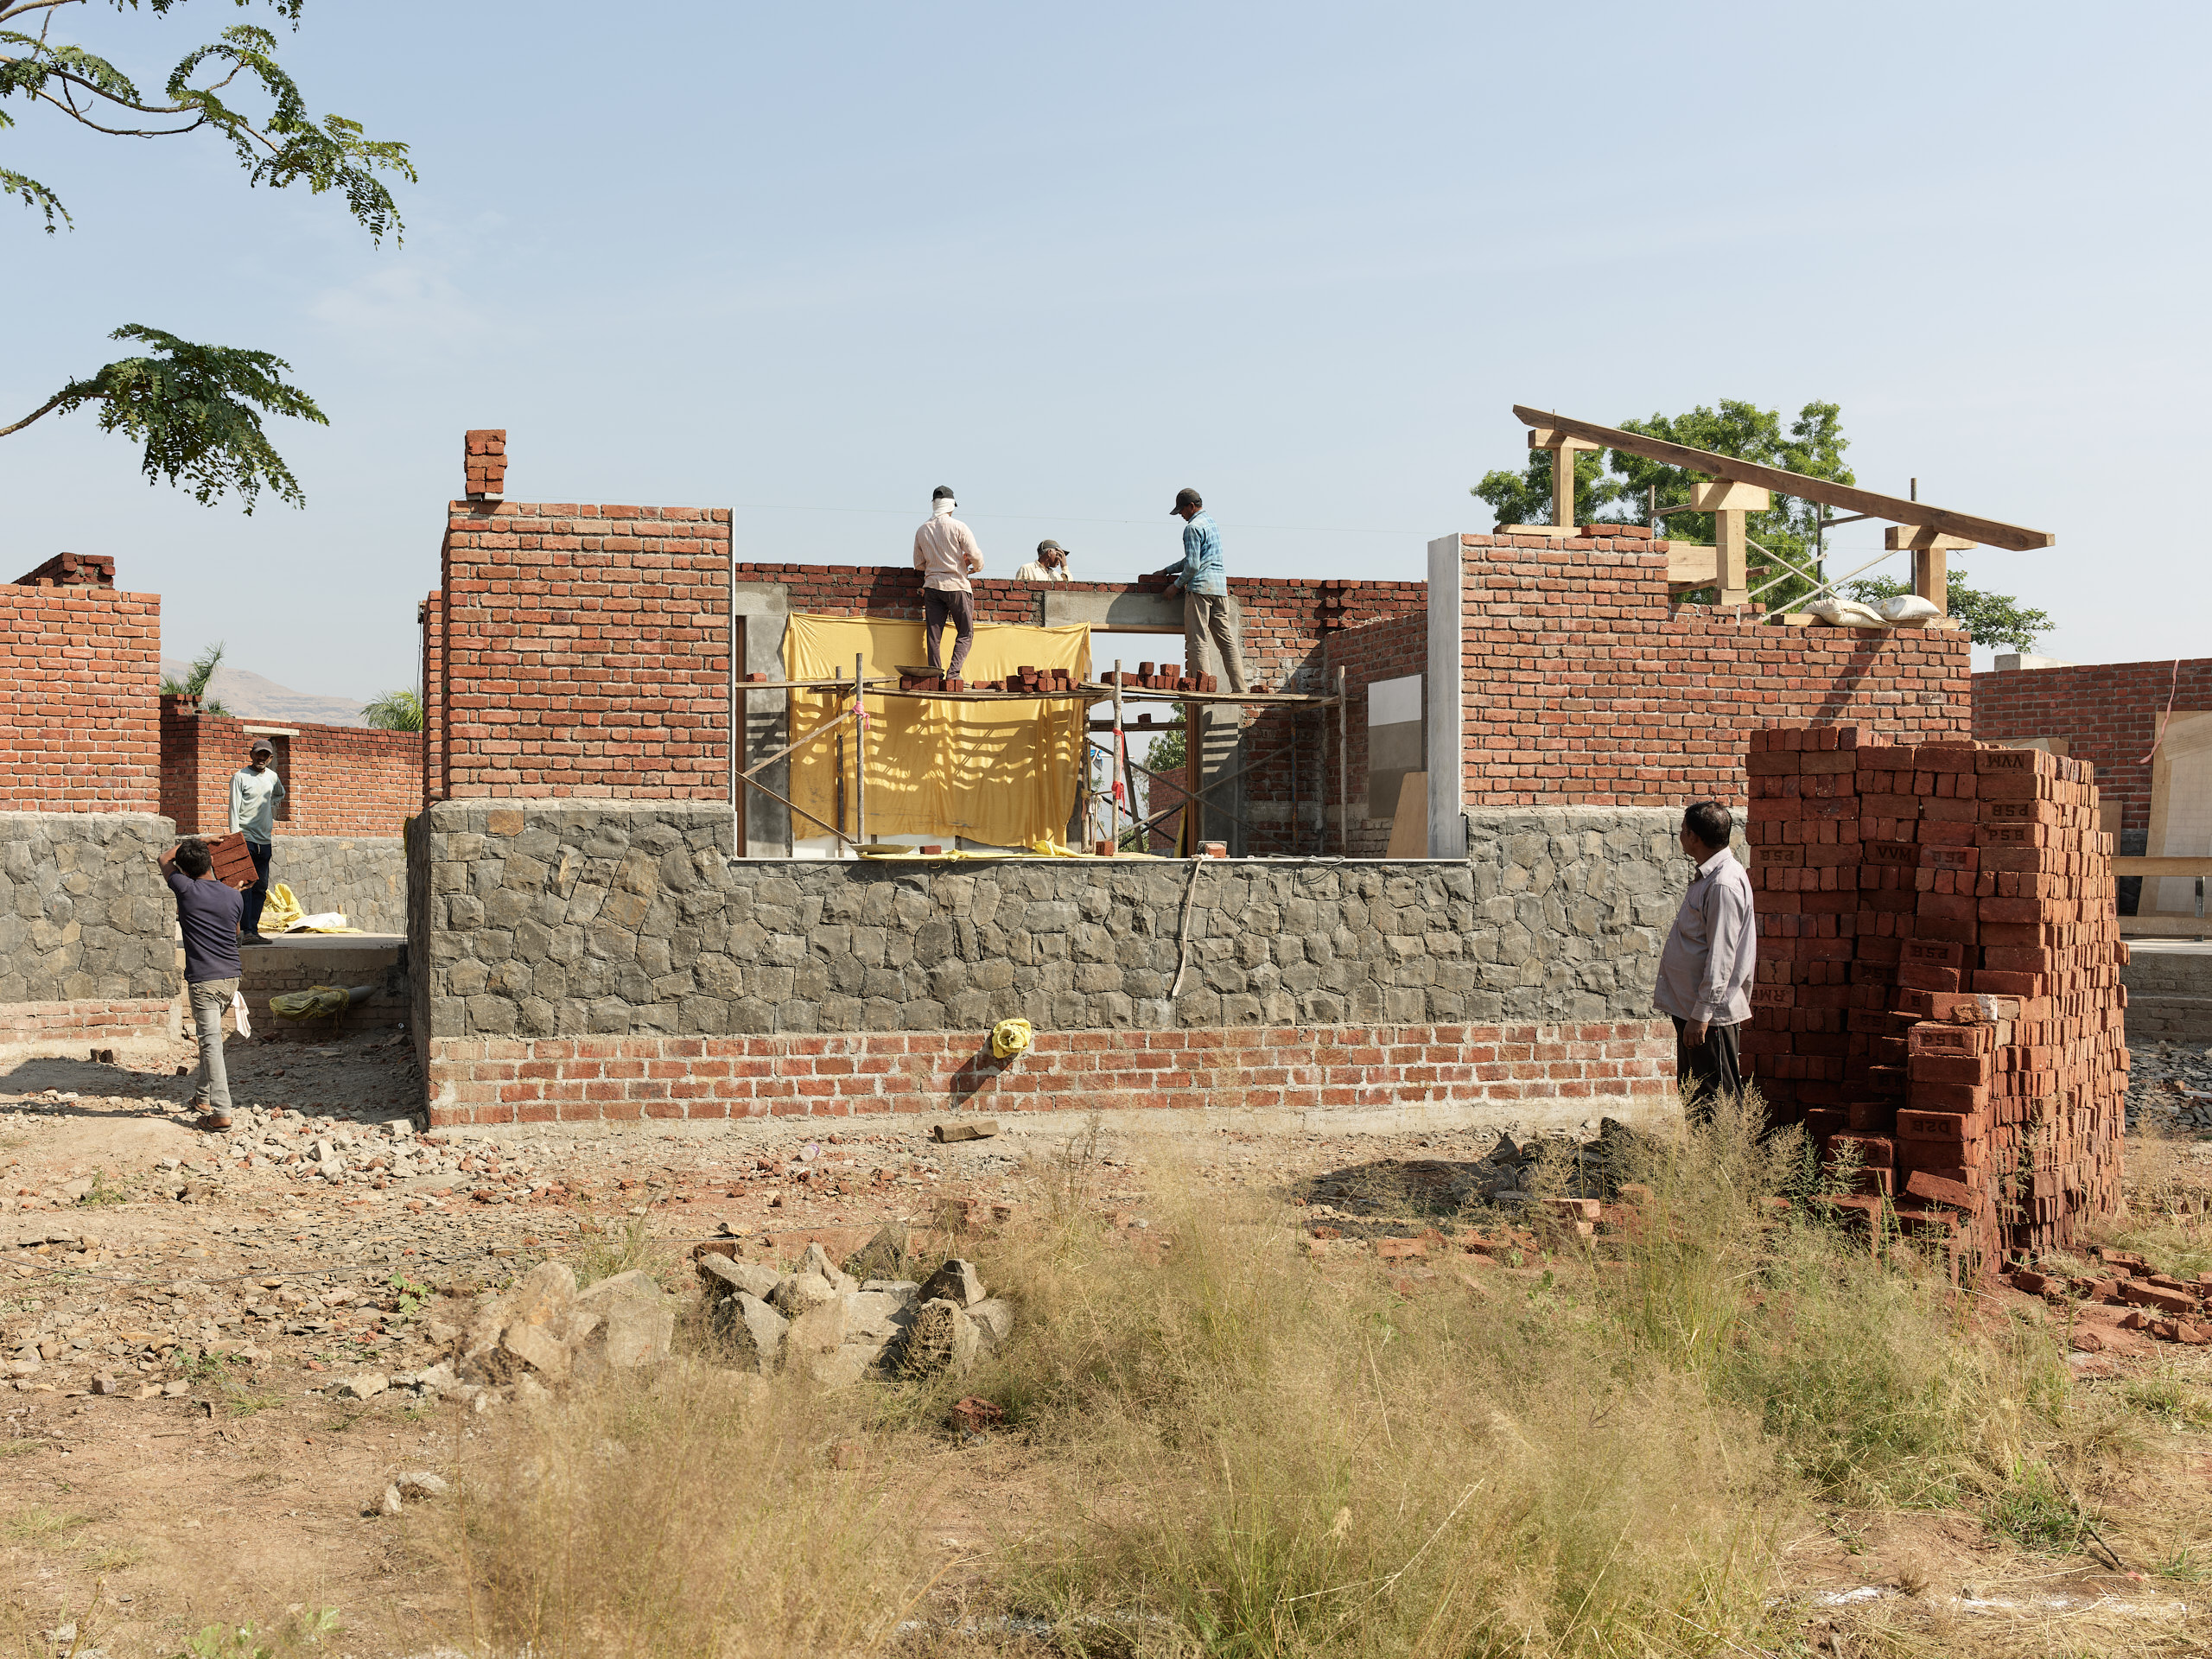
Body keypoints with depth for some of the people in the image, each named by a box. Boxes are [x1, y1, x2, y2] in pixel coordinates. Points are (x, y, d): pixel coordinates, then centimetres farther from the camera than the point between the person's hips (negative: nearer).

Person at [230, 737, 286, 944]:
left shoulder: (272, 777, 13)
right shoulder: (240, 777, -4)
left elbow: (280, 795, 36)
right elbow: (234, 809, -8)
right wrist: (236, 837, -16)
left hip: (265, 840, 6)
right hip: (246, 838, -6)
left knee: (261, 888, 5)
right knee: (246, 885, -13)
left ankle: (253, 930, 9)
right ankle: (246, 932, -17)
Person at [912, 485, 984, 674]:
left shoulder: (922, 531, 6)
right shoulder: (958, 527, -7)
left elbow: (918, 564, 12)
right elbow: (975, 555, -9)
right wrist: (978, 567, 13)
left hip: (932, 586, 4)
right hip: (956, 585, -4)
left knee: (933, 635, 5)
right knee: (965, 634, 3)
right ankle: (953, 672, -13)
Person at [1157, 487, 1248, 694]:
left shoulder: (1193, 527, -8)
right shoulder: (1212, 523, 21)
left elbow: (1193, 564, -14)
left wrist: (1177, 584, 0)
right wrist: (1168, 570, 29)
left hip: (1200, 586, -8)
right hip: (1220, 587, 8)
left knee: (1198, 640, -7)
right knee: (1226, 639, 5)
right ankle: (1240, 688, 1)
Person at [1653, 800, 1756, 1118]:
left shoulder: (1725, 884, -20)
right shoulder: (1707, 876, 12)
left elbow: (1721, 957, -22)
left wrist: (1702, 1014, -22)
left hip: (1711, 1011, -10)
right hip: (1689, 1006, 10)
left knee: (1718, 1101, -3)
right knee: (1693, 1092, 17)